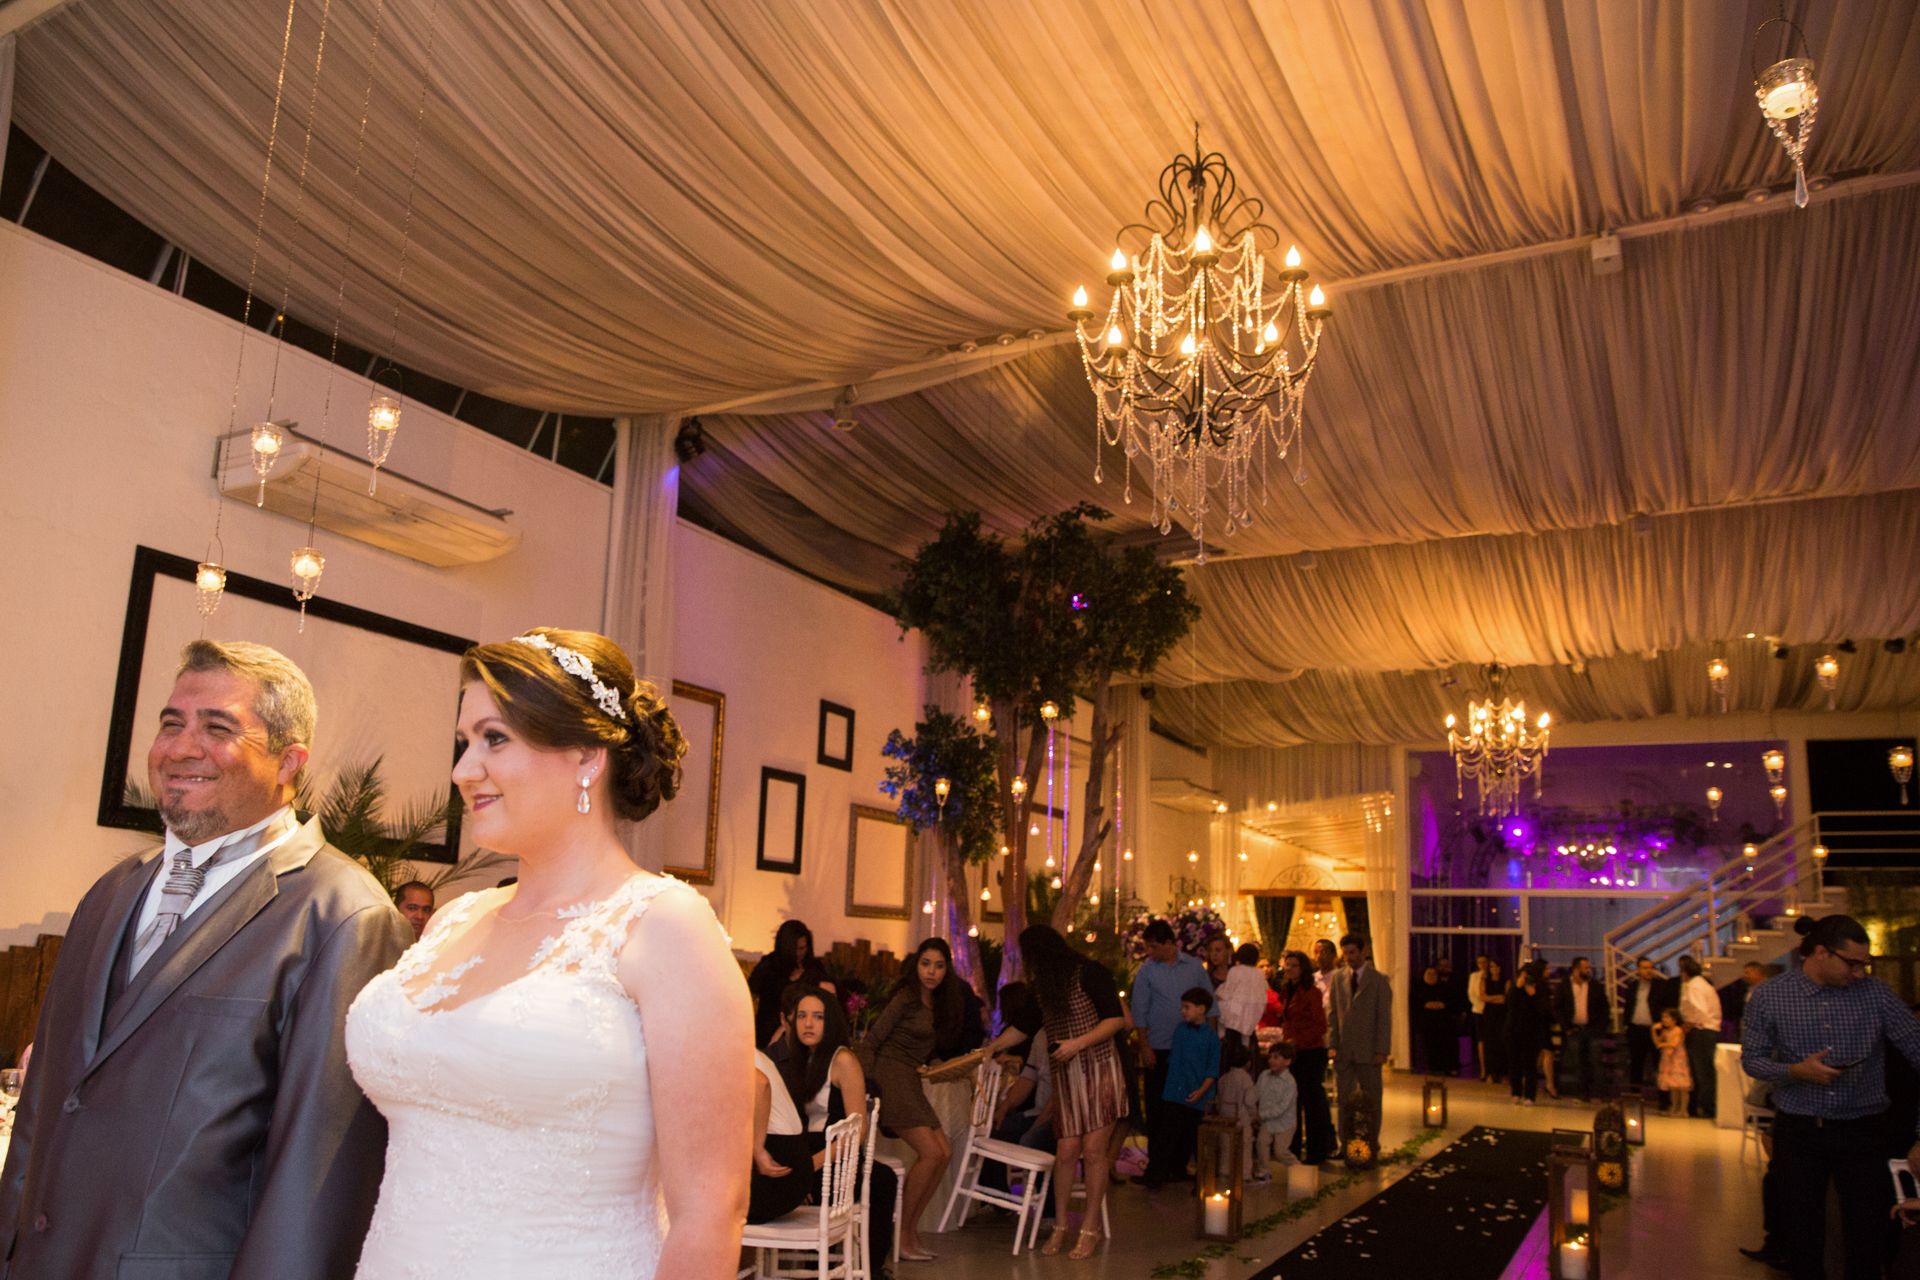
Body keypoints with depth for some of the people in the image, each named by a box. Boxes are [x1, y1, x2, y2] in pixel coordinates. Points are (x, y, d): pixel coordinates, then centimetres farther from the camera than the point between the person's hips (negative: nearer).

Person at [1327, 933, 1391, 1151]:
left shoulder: (1379, 980, -1)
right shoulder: (1338, 979, 8)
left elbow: (1384, 1018, -3)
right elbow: (1332, 1014, 9)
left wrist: (1381, 1051, -9)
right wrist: (1332, 1044, 1)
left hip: (1368, 1051, -2)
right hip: (1344, 1050, 3)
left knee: (1371, 1100, 5)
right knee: (1344, 1099, 4)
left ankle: (1371, 1144, 15)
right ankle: (1346, 1143, 12)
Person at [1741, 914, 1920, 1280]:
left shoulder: (1875, 993, -2)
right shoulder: (1769, 996, -4)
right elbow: (1752, 1058, 0)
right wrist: (1797, 1071, -19)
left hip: (1861, 1132, 0)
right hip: (1798, 1132, 0)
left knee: (1867, 1234, 4)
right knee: (1802, 1236, 9)